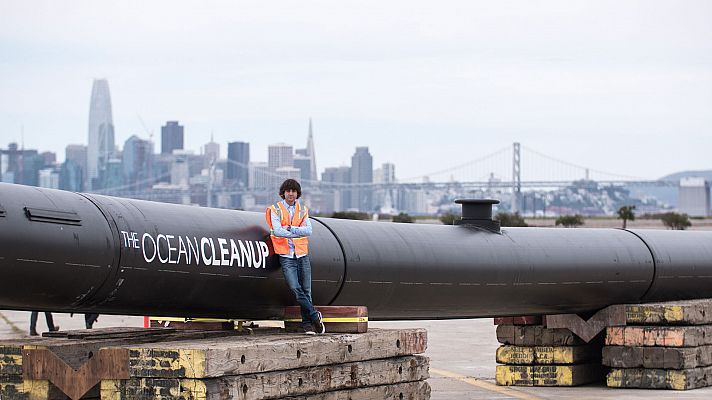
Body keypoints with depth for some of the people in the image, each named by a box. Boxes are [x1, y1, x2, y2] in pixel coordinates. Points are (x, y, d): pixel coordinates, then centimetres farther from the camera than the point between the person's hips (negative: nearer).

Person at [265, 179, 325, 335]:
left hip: (302, 254, 3)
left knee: (306, 290, 1)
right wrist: (298, 233, -10)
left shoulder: (303, 210, 13)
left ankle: (307, 324, 6)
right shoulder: (275, 210, 4)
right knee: (295, 288, -16)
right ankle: (315, 316, -7)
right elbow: (277, 231, -11)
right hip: (286, 256, -3)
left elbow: (308, 230, -2)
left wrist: (290, 229, -12)